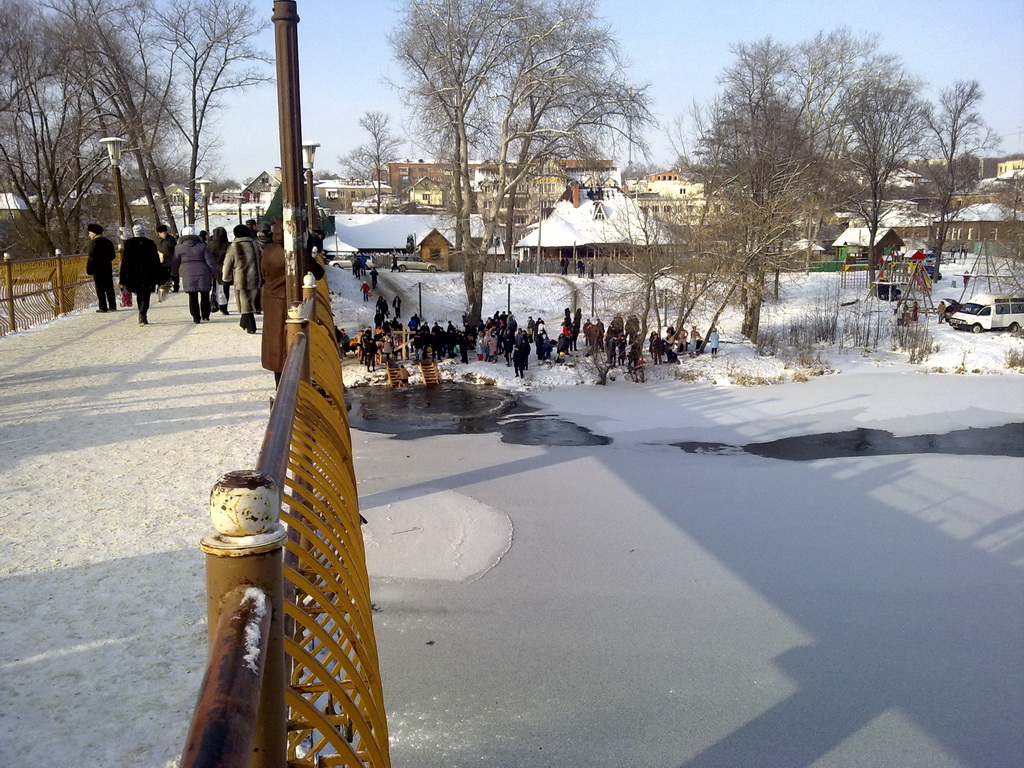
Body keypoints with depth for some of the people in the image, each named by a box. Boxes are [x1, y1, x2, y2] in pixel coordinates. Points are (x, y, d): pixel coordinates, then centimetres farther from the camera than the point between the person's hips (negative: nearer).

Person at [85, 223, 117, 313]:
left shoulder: (92, 242, -12)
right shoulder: (108, 241, 10)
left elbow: (91, 257, -16)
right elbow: (113, 255, 14)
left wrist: (88, 269, -10)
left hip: (97, 269, -7)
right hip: (108, 268, 7)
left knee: (100, 289, -3)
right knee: (109, 288, 10)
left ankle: (103, 307, -4)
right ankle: (112, 306, 11)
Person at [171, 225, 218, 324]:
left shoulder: (179, 248, 4)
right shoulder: (202, 246, 4)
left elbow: (175, 264, 10)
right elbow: (210, 262, 1)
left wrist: (174, 276, 23)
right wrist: (215, 274, 7)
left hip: (188, 276, 0)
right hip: (203, 275, 0)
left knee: (193, 297, 5)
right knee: (205, 295, 14)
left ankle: (196, 318, 5)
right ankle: (205, 315, 17)